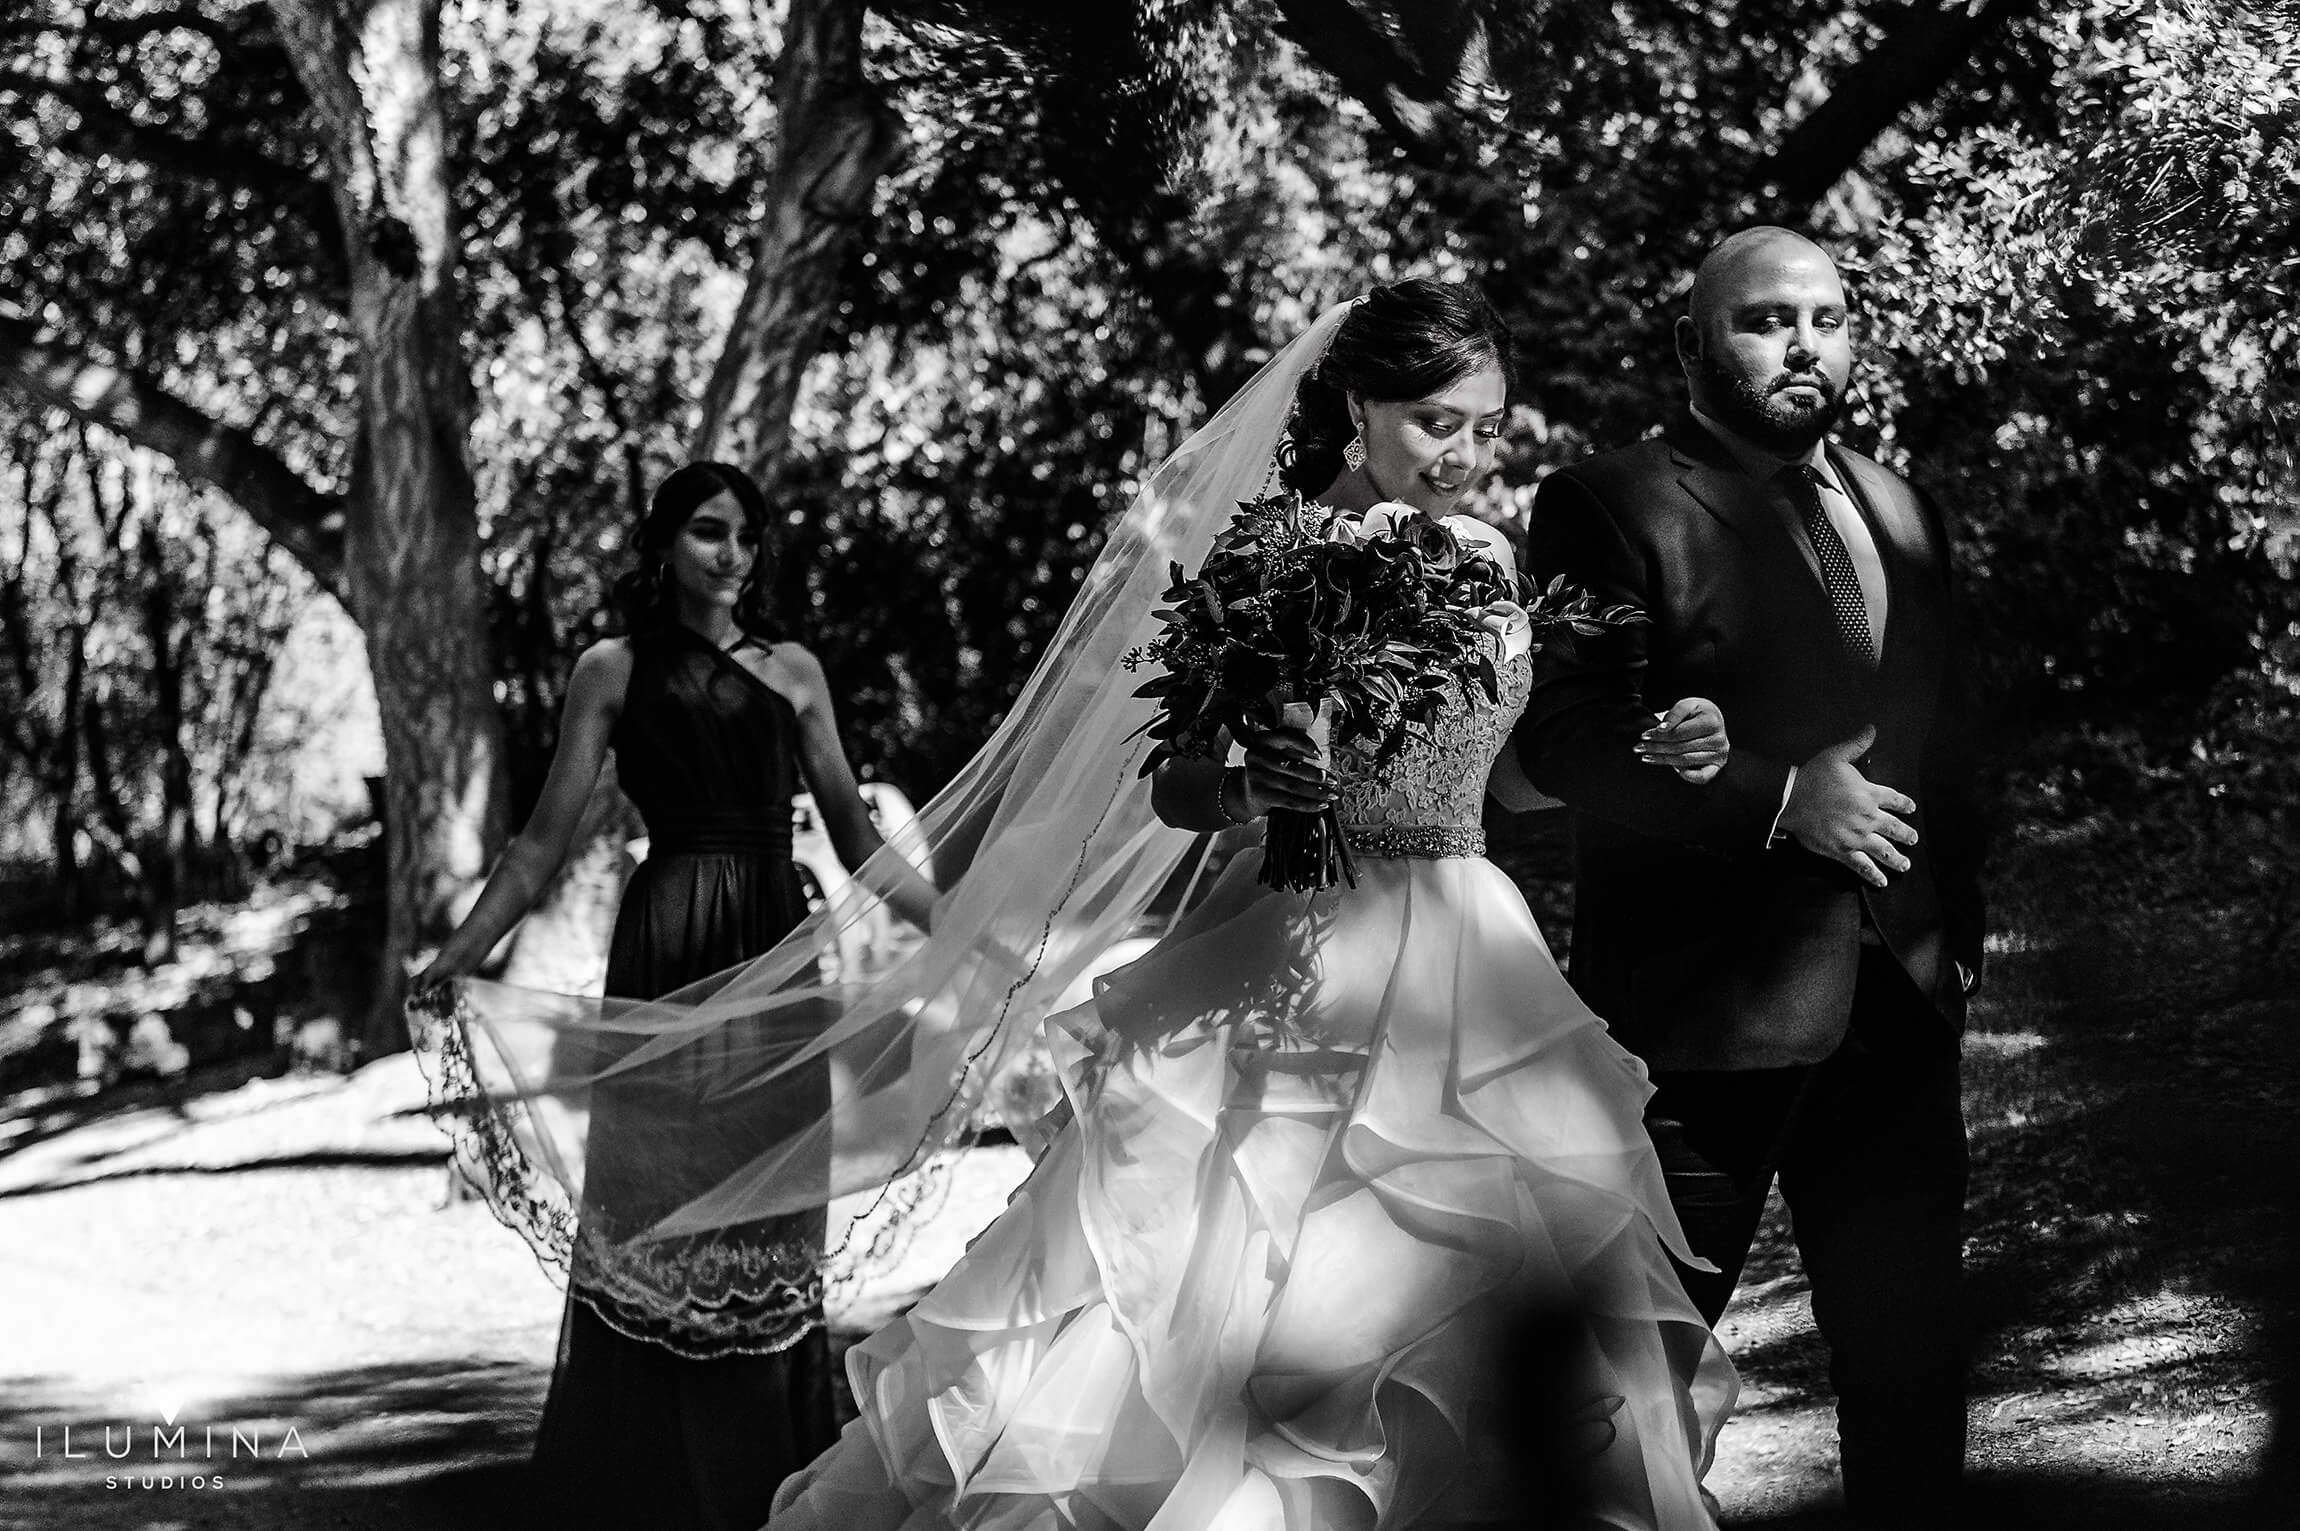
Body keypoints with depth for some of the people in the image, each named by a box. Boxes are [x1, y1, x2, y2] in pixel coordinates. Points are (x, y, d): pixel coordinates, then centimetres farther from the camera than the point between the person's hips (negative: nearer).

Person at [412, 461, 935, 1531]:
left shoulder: (793, 673, 12)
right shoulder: (615, 670, 5)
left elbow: (857, 837, 15)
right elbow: (547, 838, 3)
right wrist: (462, 951, -5)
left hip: (777, 952, 3)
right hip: (666, 948, -3)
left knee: (770, 1217, 4)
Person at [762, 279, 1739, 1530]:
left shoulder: (1483, 560, 9)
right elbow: (1170, 785, -6)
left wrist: (1637, 753, 3)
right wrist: (1247, 790, -27)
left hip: (1465, 984, 5)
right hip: (1300, 971, -5)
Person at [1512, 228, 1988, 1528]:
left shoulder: (1900, 511, 15)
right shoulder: (1610, 508, -7)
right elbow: (1564, 742, -16)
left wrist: (1961, 920, 11)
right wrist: (1779, 798, -21)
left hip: (1899, 996, 6)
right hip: (1705, 1004, -6)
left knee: (1912, 1357, 12)